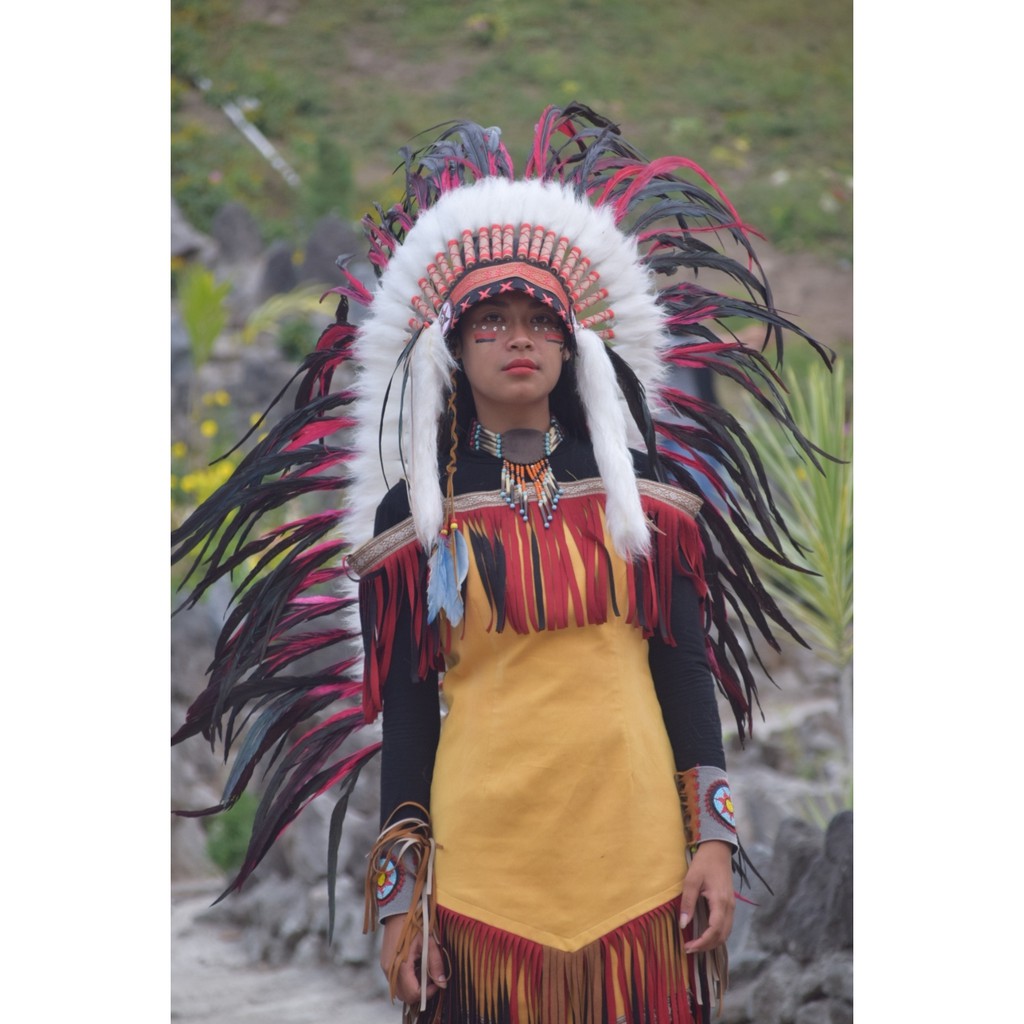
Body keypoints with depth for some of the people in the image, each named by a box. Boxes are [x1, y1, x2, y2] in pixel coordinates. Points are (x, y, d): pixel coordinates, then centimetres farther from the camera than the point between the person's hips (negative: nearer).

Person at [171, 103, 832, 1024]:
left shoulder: (640, 484, 6)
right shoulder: (413, 513, 3)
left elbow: (685, 666, 6)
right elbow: (407, 711, 3)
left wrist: (715, 843, -1)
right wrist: (398, 898, -1)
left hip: (638, 858, 1)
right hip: (483, 871, -1)